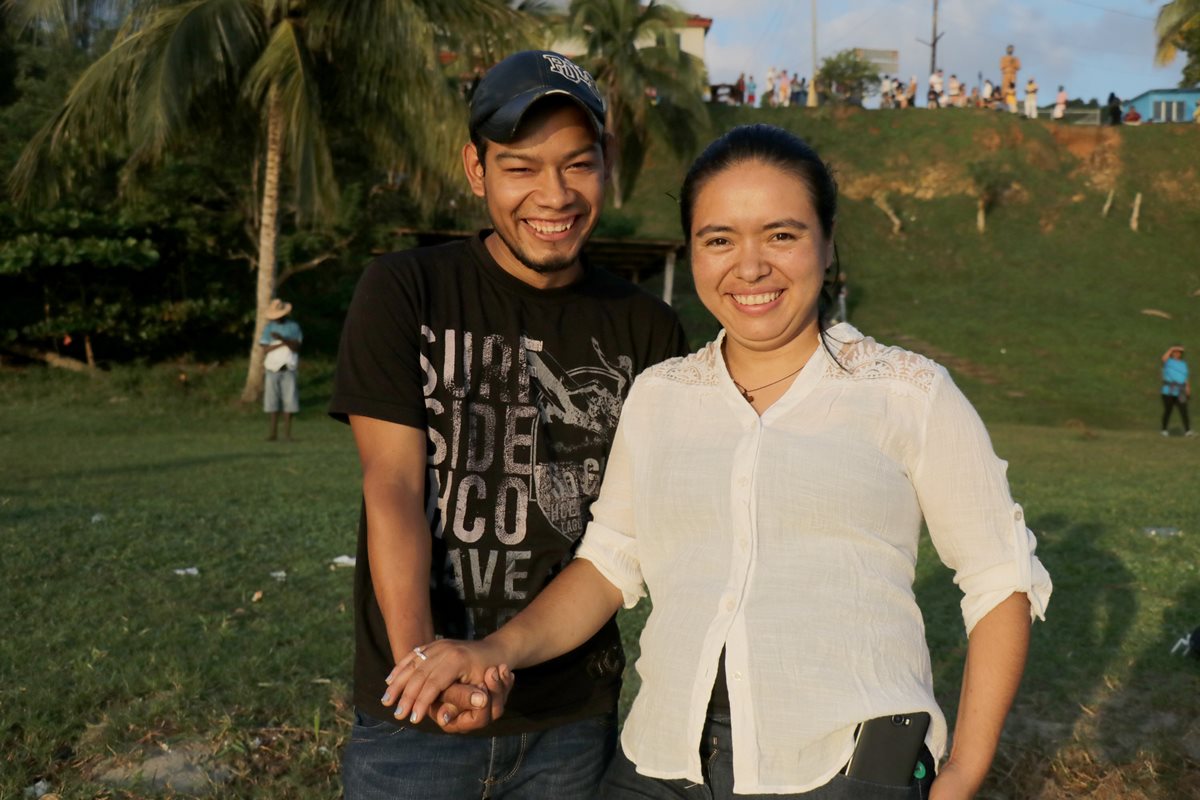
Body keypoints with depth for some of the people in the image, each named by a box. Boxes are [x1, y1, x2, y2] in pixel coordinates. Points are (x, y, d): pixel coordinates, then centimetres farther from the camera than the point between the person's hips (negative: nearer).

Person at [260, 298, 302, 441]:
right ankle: (273, 433, 3)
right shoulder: (269, 328, 9)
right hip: (272, 369, 1)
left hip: (288, 370, -1)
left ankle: (287, 433, -3)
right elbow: (265, 349, 2)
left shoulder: (293, 326, 7)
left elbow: (296, 347, -3)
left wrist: (282, 338, -18)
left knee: (289, 401, -5)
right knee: (272, 402, -1)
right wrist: (282, 344, -10)